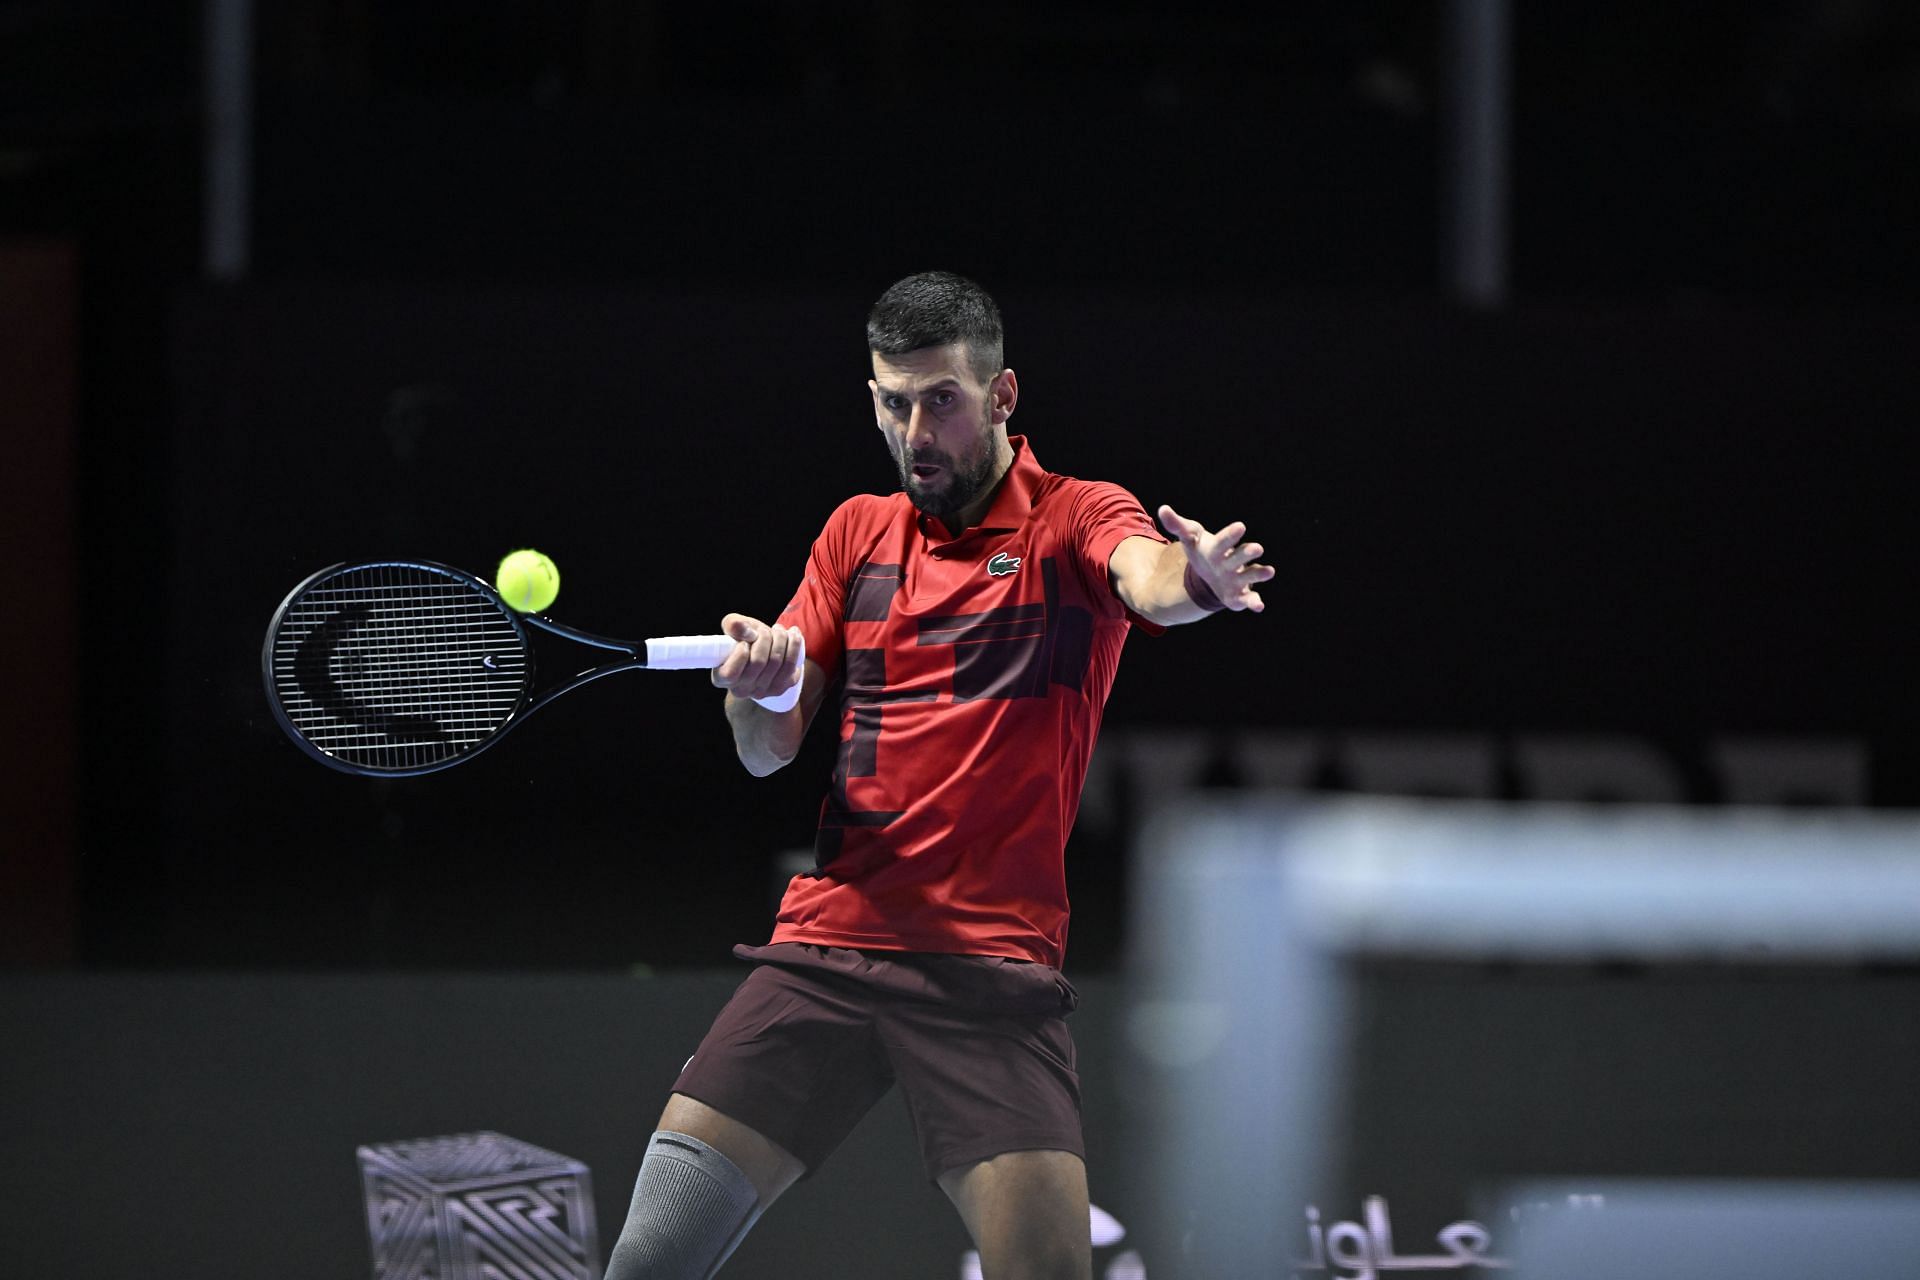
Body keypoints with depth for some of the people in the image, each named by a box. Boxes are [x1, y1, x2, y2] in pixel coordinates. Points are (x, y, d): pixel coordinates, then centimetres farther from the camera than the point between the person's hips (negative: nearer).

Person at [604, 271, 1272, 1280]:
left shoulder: (1074, 520, 1)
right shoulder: (858, 533, 15)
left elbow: (1146, 575, -23)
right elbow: (767, 752, 13)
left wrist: (1196, 582, -48)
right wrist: (758, 688, -11)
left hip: (991, 967, -4)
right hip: (822, 949, 4)